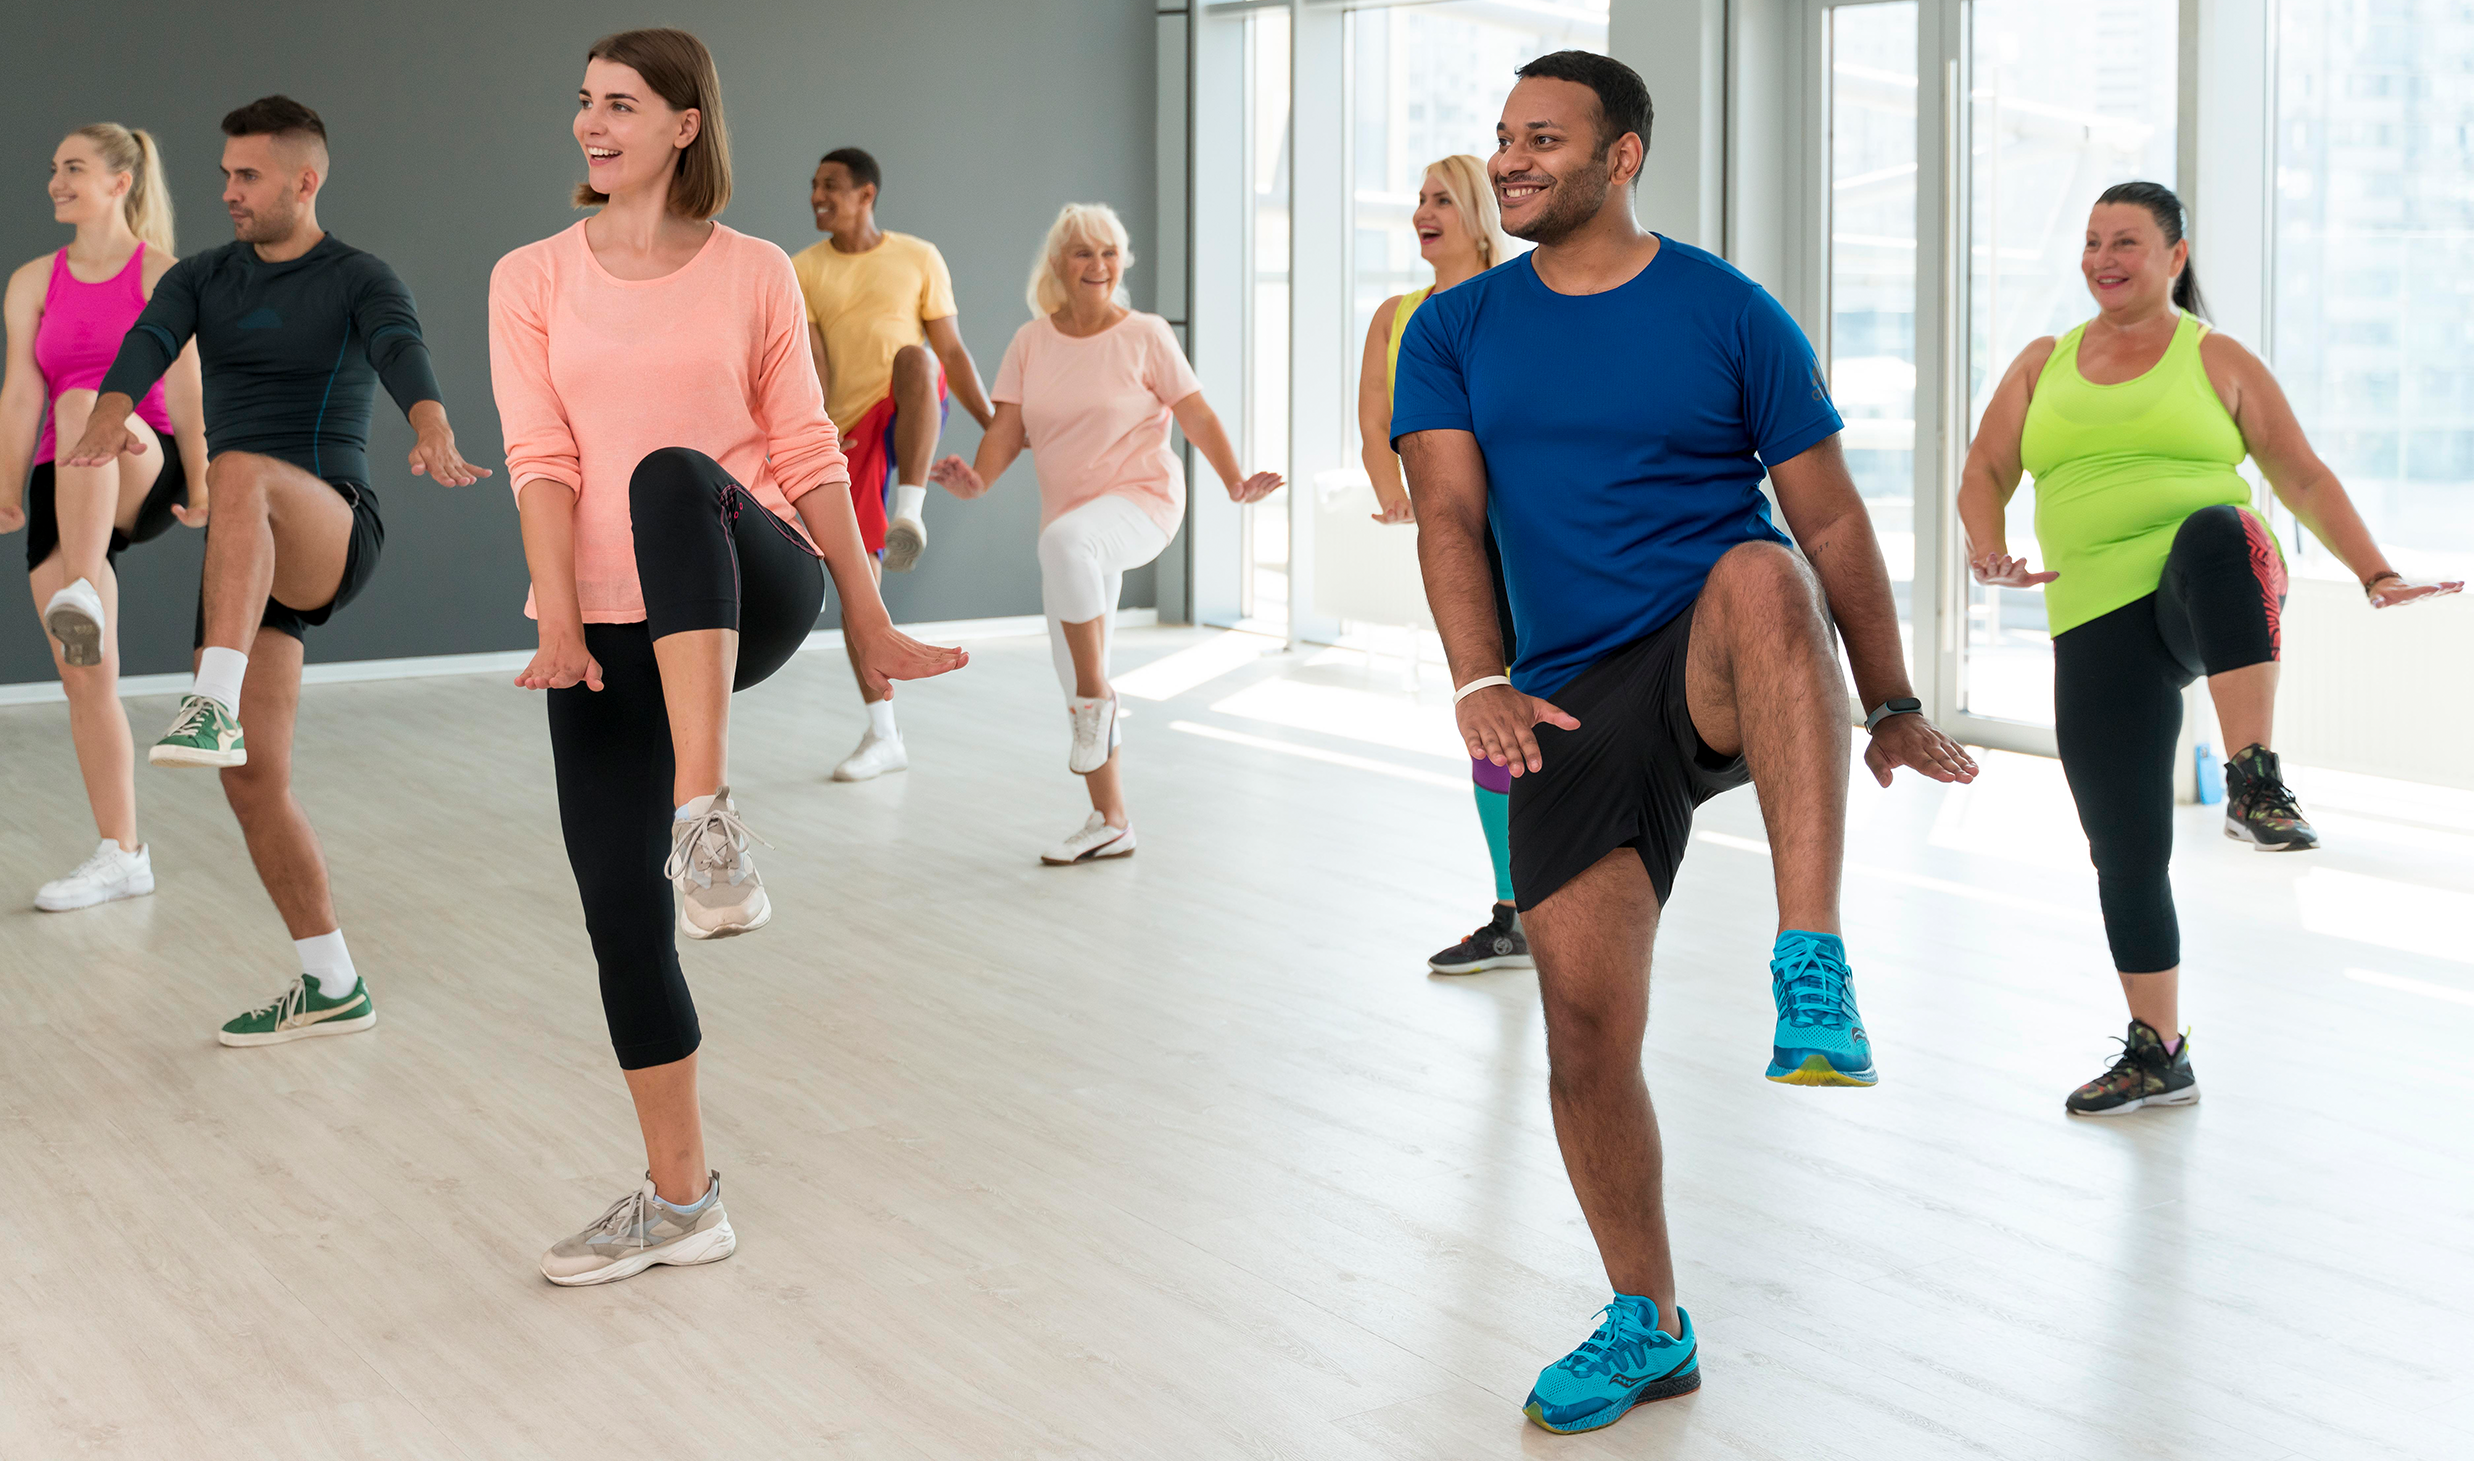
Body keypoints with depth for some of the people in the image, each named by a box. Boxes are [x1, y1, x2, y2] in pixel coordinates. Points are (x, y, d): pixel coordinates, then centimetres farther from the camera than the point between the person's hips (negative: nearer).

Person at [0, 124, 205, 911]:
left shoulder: (163, 275, 1)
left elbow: (181, 385, -7)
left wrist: (198, 483, -13)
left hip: (143, 476, -4)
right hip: (64, 494, 4)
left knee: (85, 406, -37)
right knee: (85, 677, -1)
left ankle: (86, 597, -52)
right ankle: (121, 855, 6)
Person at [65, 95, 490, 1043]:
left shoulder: (361, 281, 0)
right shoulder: (201, 279, 14)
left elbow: (404, 356, -23)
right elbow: (147, 347, -8)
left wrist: (435, 437, -47)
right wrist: (107, 422, -32)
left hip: (331, 531, -6)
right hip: (247, 566, 6)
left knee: (238, 471, -39)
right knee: (253, 782, 2)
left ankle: (212, 706, -52)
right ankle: (332, 987, 14)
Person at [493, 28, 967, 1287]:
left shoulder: (754, 276, 6)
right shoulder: (532, 282, 7)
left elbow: (807, 456, 7)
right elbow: (540, 460, -3)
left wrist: (869, 627, 6)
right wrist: (559, 618, -17)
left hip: (750, 601, -2)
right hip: (608, 628, 3)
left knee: (674, 477, -36)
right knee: (617, 902, -2)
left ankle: (706, 818, -47)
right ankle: (679, 1197, 12)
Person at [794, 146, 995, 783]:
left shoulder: (918, 258, 6)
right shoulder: (804, 270, 6)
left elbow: (950, 351, 6)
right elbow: (813, 364, -5)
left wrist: (992, 424, -4)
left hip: (911, 417, -2)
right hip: (852, 429, 2)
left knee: (914, 359, -36)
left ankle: (908, 512, -39)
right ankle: (883, 737, 8)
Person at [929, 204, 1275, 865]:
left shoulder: (1144, 335, -4)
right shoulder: (1031, 341, 6)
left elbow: (1196, 415, -6)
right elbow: (1008, 427, 1)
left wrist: (1235, 481, -20)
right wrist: (977, 478, -19)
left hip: (1141, 500, -5)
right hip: (1068, 511, 5)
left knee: (1065, 539, -40)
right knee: (1076, 685, 5)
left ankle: (1098, 697, -24)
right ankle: (1110, 822, 19)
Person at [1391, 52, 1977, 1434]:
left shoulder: (1729, 313, 0)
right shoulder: (1457, 333, 8)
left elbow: (1831, 518, 3)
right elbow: (1451, 514, -4)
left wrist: (1895, 709, 6)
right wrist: (1483, 683, -20)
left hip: (1720, 672, -3)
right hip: (1575, 705, 3)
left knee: (1760, 576, -39)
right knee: (1586, 1026, -1)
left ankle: (1814, 969, -46)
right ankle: (1650, 1326, 18)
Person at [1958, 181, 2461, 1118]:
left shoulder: (2216, 361, 10)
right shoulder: (2043, 366, 17)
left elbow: (2302, 477, 9)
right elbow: (1984, 473, 15)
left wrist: (2376, 576, -1)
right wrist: (1988, 550, -6)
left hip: (2213, 594, -3)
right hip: (2099, 620, 3)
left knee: (2216, 532, -41)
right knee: (2124, 846, 0)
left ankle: (2255, 784, -46)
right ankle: (2157, 1055, 16)